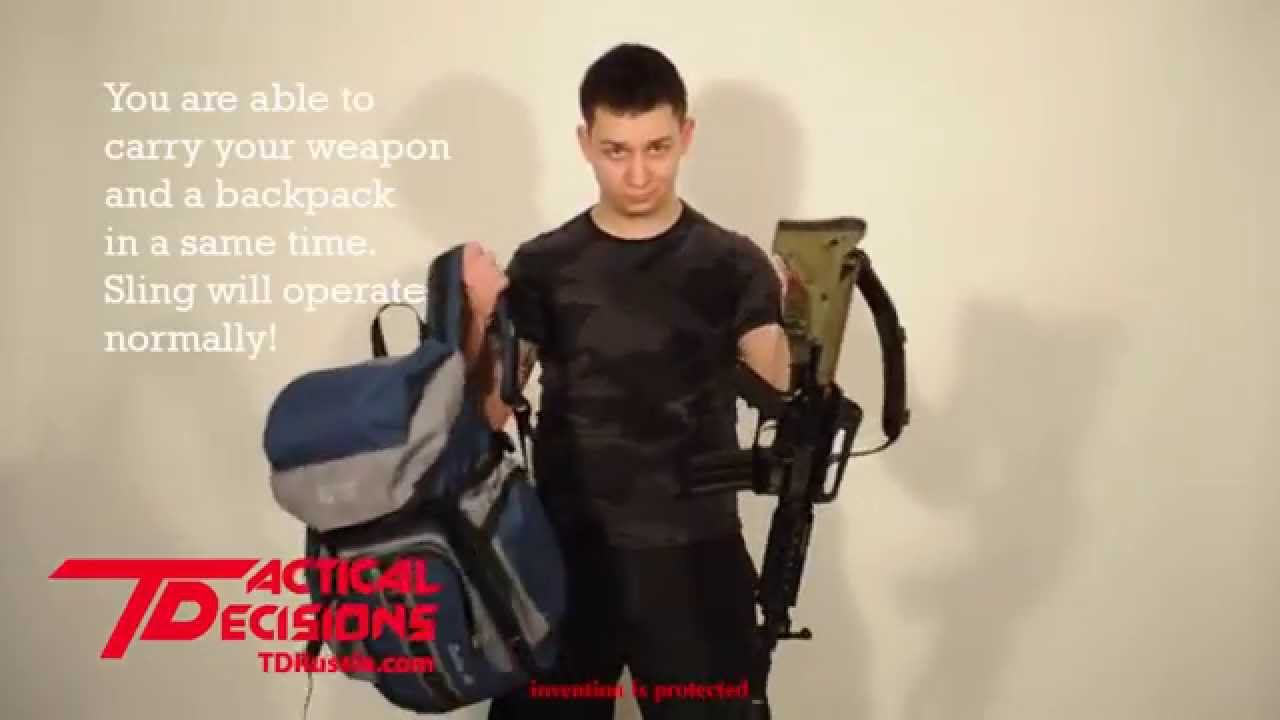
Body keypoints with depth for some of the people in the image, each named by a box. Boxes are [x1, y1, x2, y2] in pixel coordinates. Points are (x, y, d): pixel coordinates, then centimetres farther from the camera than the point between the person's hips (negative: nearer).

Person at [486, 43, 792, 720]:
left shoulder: (732, 263, 0)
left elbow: (786, 390, -10)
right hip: (567, 554, 1)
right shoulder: (542, 265, 2)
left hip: (694, 557, -1)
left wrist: (804, 323, -29)